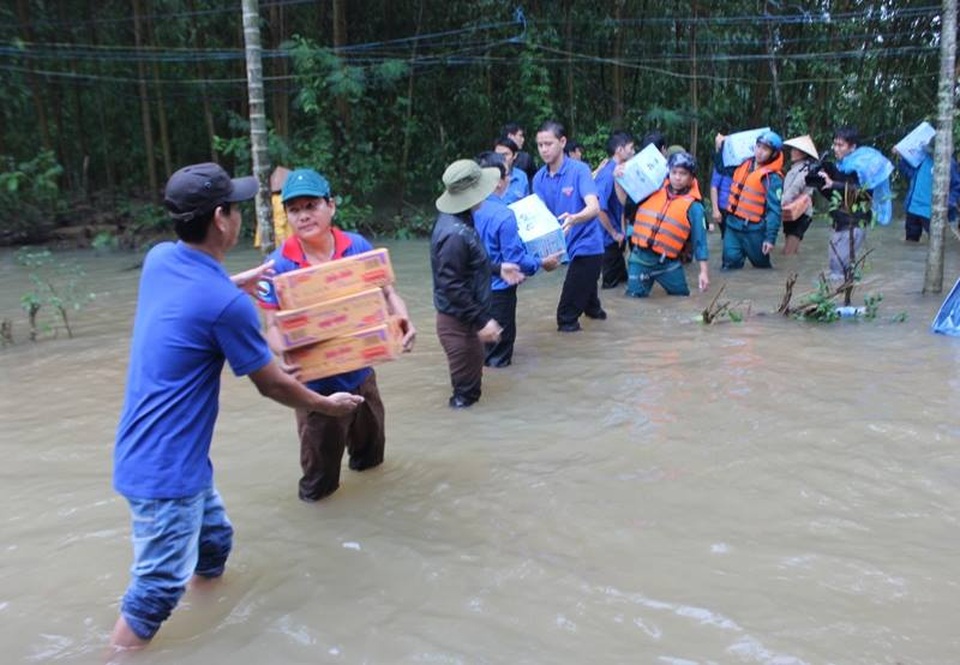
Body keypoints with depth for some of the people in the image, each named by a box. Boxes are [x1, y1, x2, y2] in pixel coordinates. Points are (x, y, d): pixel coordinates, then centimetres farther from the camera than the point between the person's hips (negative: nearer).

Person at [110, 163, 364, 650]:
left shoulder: (158, 259, -1)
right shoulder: (227, 305, -24)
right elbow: (271, 386, -10)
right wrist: (327, 404, 7)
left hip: (165, 453, 9)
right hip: (165, 466, -9)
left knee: (215, 542, 23)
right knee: (157, 591, 2)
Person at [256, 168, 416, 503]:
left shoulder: (359, 247, -8)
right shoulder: (279, 265, -16)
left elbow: (386, 291, 0)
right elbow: (274, 325, -14)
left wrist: (403, 320, -21)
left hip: (361, 371, 4)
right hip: (317, 382, -3)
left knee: (370, 447, 30)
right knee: (318, 483, 11)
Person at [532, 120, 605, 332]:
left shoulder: (579, 170, -17)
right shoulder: (539, 178, 0)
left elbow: (593, 207, -29)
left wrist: (573, 219, -49)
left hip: (585, 245, -6)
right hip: (564, 245, 6)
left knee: (567, 315, -5)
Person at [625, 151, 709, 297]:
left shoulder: (693, 206, -3)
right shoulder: (654, 189, 6)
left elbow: (699, 241, -3)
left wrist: (704, 271, -8)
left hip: (668, 262, -1)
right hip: (640, 257, 1)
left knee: (682, 297, 12)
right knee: (635, 296, 0)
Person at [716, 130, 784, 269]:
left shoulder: (773, 177, -13)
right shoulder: (744, 164, 8)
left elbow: (774, 210, -17)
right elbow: (722, 168, 27)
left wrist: (770, 238, -21)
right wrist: (720, 149, 17)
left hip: (753, 229, -6)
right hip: (732, 224, 6)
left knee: (762, 265, 11)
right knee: (730, 265, 3)